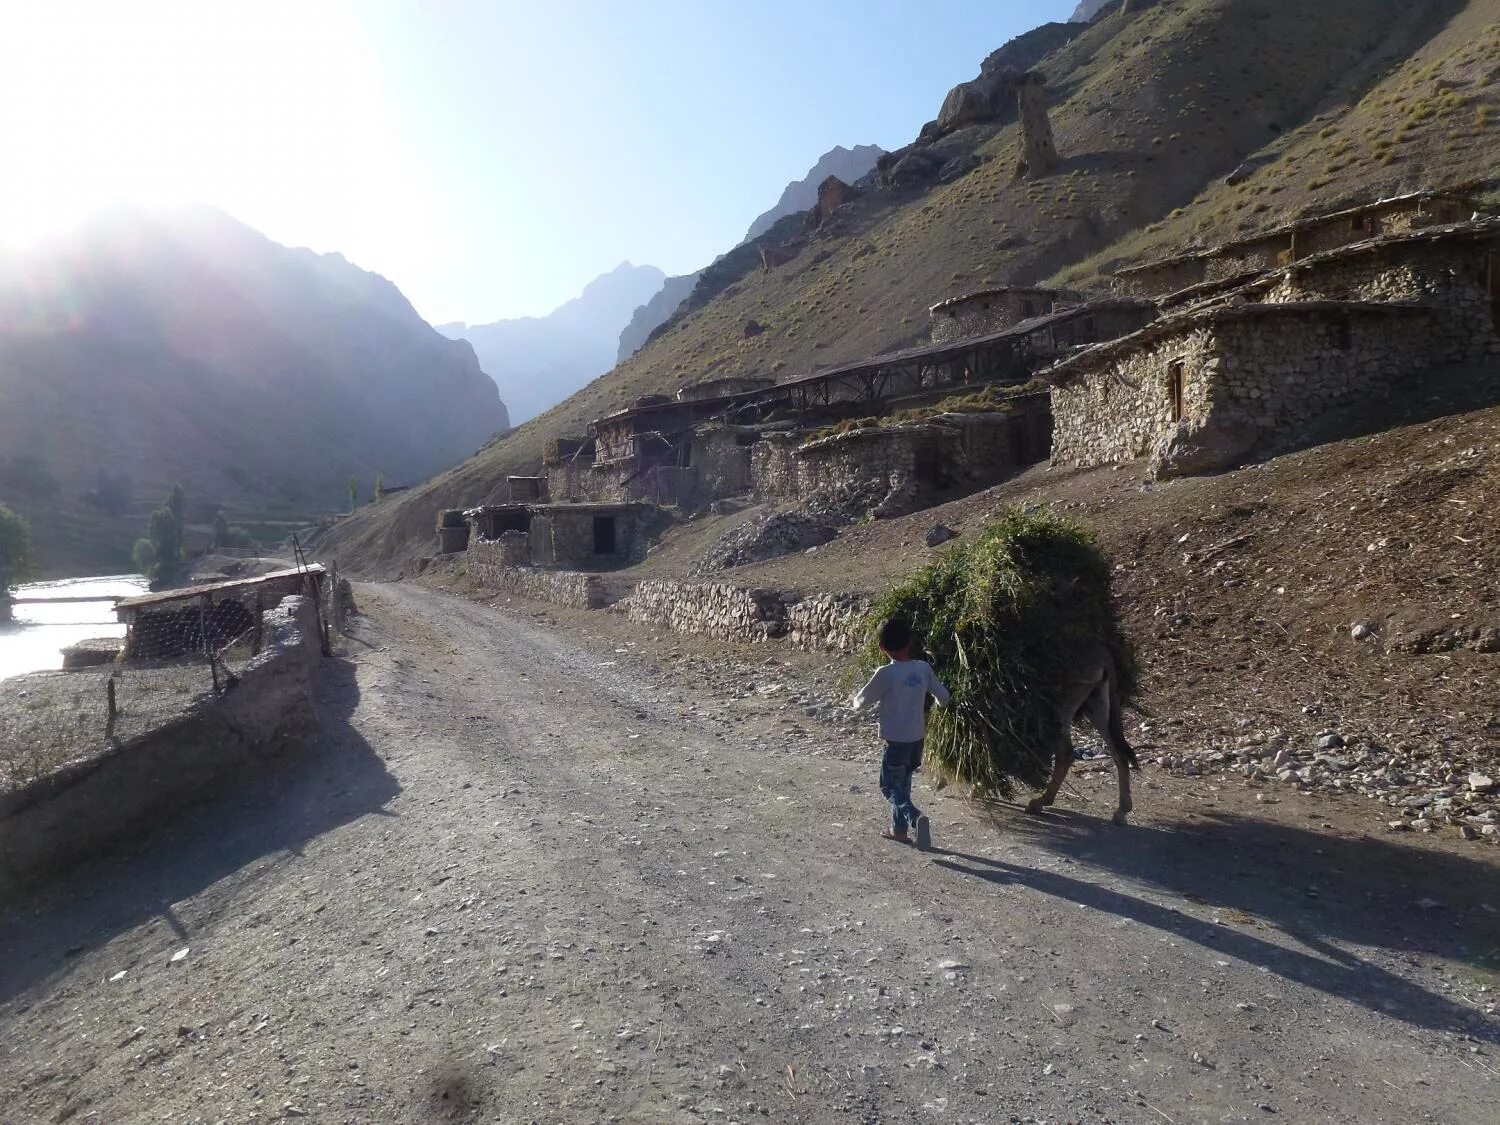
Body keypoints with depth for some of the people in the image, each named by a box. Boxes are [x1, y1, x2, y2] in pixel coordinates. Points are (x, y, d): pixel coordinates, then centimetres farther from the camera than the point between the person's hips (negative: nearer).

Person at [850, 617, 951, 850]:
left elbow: (860, 702, -8)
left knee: (890, 787, 6)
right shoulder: (924, 668, -5)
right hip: (917, 738, 6)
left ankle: (916, 817, -19)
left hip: (896, 741, -6)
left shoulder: (885, 674, -19)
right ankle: (899, 829, 31)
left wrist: (857, 698, 16)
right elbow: (944, 697, 7)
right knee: (903, 783, 22)